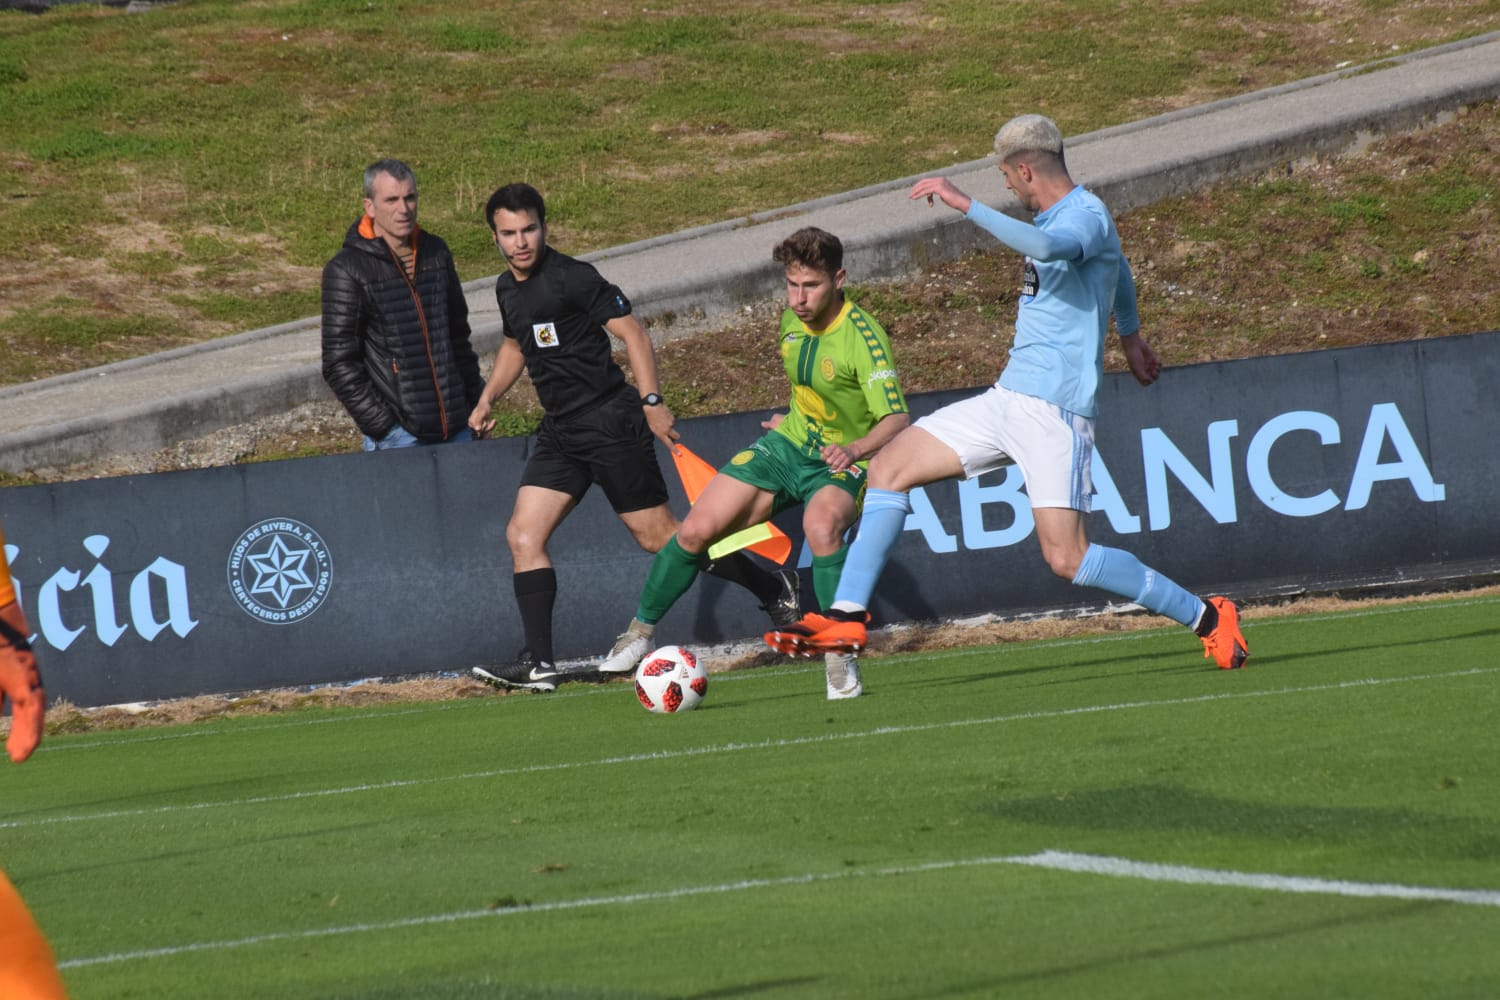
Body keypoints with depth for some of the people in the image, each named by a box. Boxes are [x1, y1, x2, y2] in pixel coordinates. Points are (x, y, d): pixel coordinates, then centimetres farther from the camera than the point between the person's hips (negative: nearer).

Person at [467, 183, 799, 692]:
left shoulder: (572, 278, -14)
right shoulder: (507, 288, 10)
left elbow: (631, 332, -14)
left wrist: (651, 401, -20)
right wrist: (488, 397, 16)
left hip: (609, 421, -8)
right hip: (560, 430, 8)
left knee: (657, 535, -3)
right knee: (523, 535, -5)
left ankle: (774, 588, 13)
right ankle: (538, 663, -7)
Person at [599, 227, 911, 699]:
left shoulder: (863, 337, -25)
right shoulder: (791, 320, -2)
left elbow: (897, 419, -36)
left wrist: (856, 448, -53)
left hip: (841, 464, -6)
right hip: (788, 446, 6)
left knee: (821, 526, -39)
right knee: (696, 531, -5)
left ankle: (840, 659, -23)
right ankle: (641, 629, 19)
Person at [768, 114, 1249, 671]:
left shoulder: (1086, 216, -13)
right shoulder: (1063, 217, 17)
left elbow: (1047, 246, -39)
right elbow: (1116, 265, 38)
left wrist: (967, 206, -37)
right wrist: (1129, 335, 54)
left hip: (1054, 410, -10)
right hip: (1008, 399, 10)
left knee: (1067, 559, -15)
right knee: (891, 466, 2)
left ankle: (1206, 619, 0)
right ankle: (847, 617, 0)